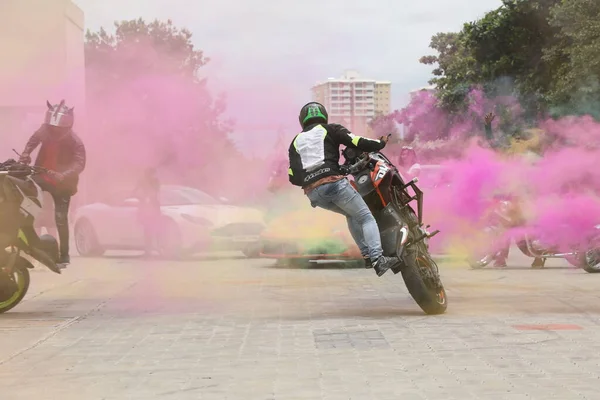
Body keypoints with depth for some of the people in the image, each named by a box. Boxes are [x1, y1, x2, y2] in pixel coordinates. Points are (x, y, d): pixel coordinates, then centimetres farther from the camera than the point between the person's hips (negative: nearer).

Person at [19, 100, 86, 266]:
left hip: (63, 183, -5)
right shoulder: (45, 131, -8)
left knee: (61, 218, -9)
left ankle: (64, 254, 2)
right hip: (41, 176, 5)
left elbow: (79, 163, -38)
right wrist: (26, 153, -8)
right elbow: (34, 140, 12)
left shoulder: (75, 142, -24)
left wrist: (63, 175, -56)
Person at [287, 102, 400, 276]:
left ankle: (366, 254, 15)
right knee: (366, 218, 0)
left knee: (351, 215, 26)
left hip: (313, 194, 5)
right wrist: (380, 143, 15)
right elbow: (357, 142, 0)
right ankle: (377, 259, -20)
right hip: (333, 182, -5)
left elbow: (293, 176, 17)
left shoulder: (296, 142, 23)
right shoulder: (330, 130, 13)